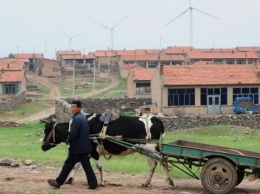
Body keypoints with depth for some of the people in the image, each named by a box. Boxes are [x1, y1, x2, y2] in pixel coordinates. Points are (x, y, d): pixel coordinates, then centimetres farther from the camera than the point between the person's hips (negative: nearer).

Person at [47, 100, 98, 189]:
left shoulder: (76, 119, -17)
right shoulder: (84, 117, 11)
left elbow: (73, 134, -21)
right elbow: (88, 130, 21)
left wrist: (68, 140, -3)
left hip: (76, 147, -8)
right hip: (85, 146, 8)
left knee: (68, 165, 3)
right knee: (86, 165, 9)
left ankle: (58, 182, 13)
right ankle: (93, 184, 4)